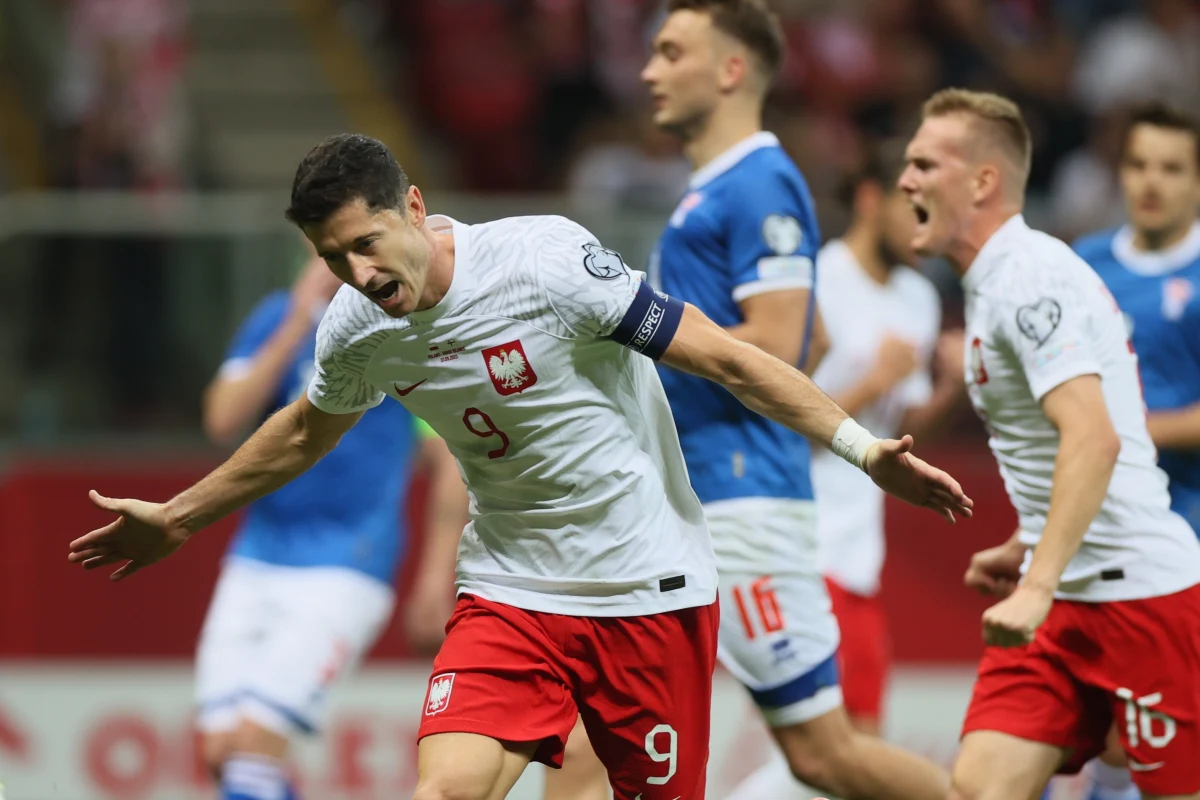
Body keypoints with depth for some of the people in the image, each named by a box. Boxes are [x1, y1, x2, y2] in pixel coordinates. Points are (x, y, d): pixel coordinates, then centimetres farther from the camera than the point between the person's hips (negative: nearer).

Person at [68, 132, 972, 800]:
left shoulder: (546, 259, -21)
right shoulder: (356, 333, -4)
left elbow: (724, 358, -16)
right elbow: (306, 432, 20)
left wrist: (863, 448, -18)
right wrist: (178, 516, 29)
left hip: (648, 588, -3)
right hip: (509, 594, 3)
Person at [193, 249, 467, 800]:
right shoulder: (277, 317, 9)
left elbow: (448, 460, 1)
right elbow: (223, 422, -4)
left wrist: (438, 574, -4)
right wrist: (297, 328, -11)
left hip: (346, 566, -5)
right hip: (256, 558, 5)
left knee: (256, 739, -17)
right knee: (220, 748, -1)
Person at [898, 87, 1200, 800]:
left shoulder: (1030, 279, -16)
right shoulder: (997, 282, 15)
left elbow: (1094, 440, -27)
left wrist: (1038, 586, -32)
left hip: (1139, 589, -9)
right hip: (1065, 595, 9)